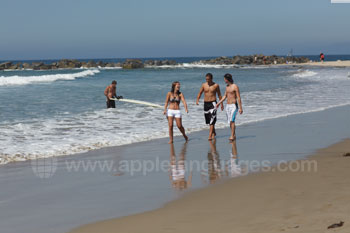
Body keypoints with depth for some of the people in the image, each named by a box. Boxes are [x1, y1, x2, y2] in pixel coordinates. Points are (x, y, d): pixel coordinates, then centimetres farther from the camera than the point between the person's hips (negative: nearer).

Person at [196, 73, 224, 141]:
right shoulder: (204, 85, 4)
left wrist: (221, 104, 10)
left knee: (212, 120, -14)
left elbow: (219, 94, 8)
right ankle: (214, 132, 33)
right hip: (206, 103, 4)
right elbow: (200, 93, 7)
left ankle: (210, 135, -17)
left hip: (213, 103, -4)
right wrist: (197, 100, -11)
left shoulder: (216, 85, -2)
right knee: (208, 120, 12)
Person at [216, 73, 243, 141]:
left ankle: (232, 136, -19)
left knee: (232, 120, -18)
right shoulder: (227, 86, 13)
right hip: (228, 106, 8)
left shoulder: (235, 87, -11)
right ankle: (234, 135, 17)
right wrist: (219, 103, 16)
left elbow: (238, 98, -13)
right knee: (230, 122, 8)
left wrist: (240, 108, -16)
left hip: (234, 106, -8)